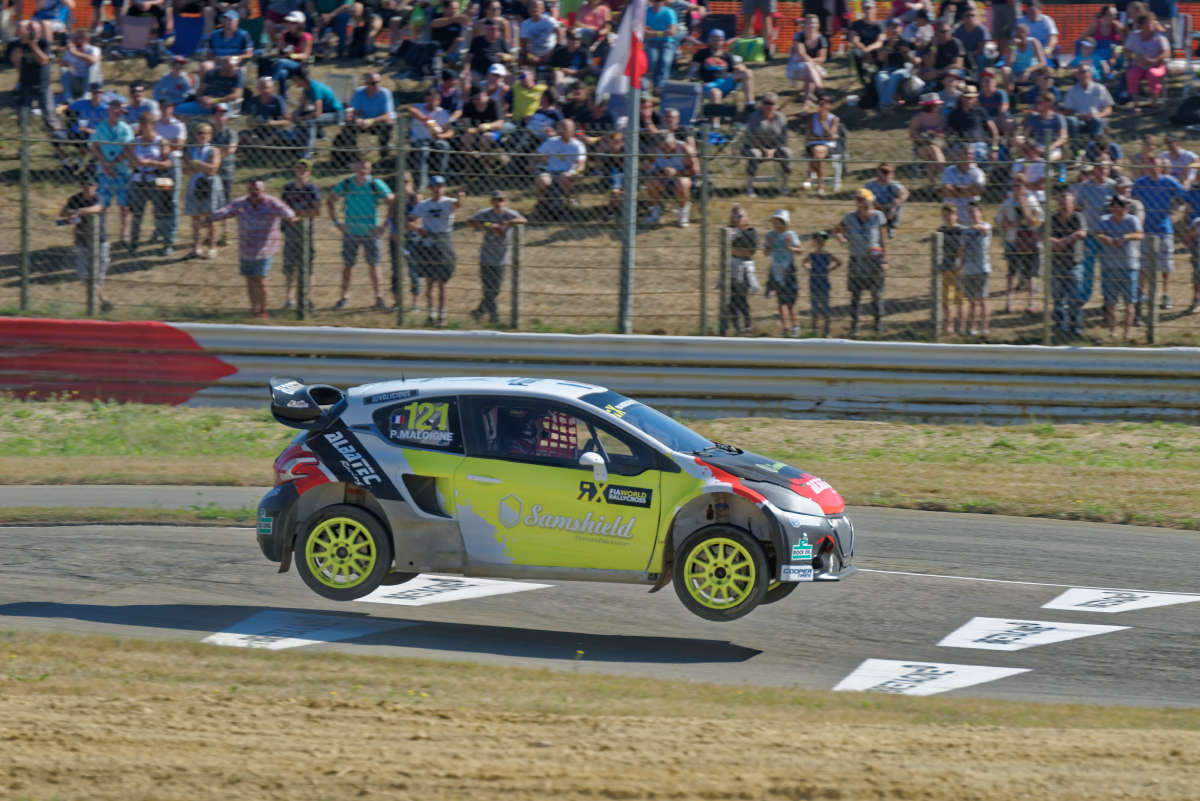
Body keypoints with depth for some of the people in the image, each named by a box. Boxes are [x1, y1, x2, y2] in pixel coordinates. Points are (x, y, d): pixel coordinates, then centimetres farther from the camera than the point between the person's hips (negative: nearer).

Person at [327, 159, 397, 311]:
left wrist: (385, 225, -8)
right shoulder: (345, 184, -3)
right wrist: (336, 222, 3)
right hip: (350, 232, 2)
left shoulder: (376, 185, -8)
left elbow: (392, 203, -2)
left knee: (373, 265, 0)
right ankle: (344, 297, 12)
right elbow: (329, 200, 10)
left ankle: (379, 298, 6)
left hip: (370, 232, -2)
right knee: (347, 265, 3)